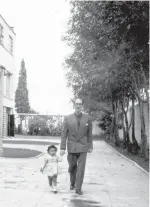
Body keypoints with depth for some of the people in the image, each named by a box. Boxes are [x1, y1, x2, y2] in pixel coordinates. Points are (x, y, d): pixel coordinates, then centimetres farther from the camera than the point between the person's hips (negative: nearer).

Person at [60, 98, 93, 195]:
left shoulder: (88, 118, 0)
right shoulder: (68, 118, -2)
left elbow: (89, 134, 5)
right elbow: (64, 134, -2)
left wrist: (90, 146, 5)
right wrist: (62, 148, -6)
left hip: (83, 147, 0)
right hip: (71, 147, 1)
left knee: (81, 168, -5)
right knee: (72, 167, 12)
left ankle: (78, 188, 2)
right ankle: (72, 183, 36)